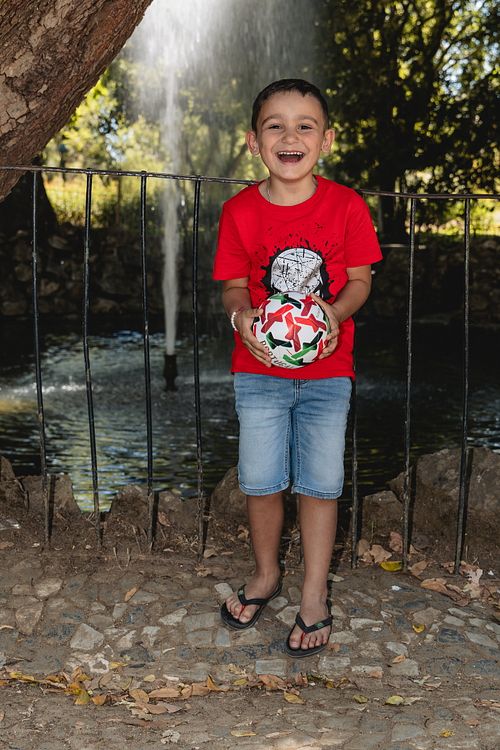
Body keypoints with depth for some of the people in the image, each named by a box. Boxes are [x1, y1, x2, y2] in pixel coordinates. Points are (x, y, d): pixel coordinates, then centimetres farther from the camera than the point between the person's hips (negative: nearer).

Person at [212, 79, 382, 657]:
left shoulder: (346, 206, -8)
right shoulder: (239, 211, -5)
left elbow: (360, 278, 0)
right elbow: (233, 285, 2)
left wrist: (335, 312, -20)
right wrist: (241, 314, -21)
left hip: (326, 371, -1)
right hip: (258, 370, 1)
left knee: (319, 484, 5)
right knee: (260, 482, 9)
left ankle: (314, 597, 23)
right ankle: (266, 575, 35)